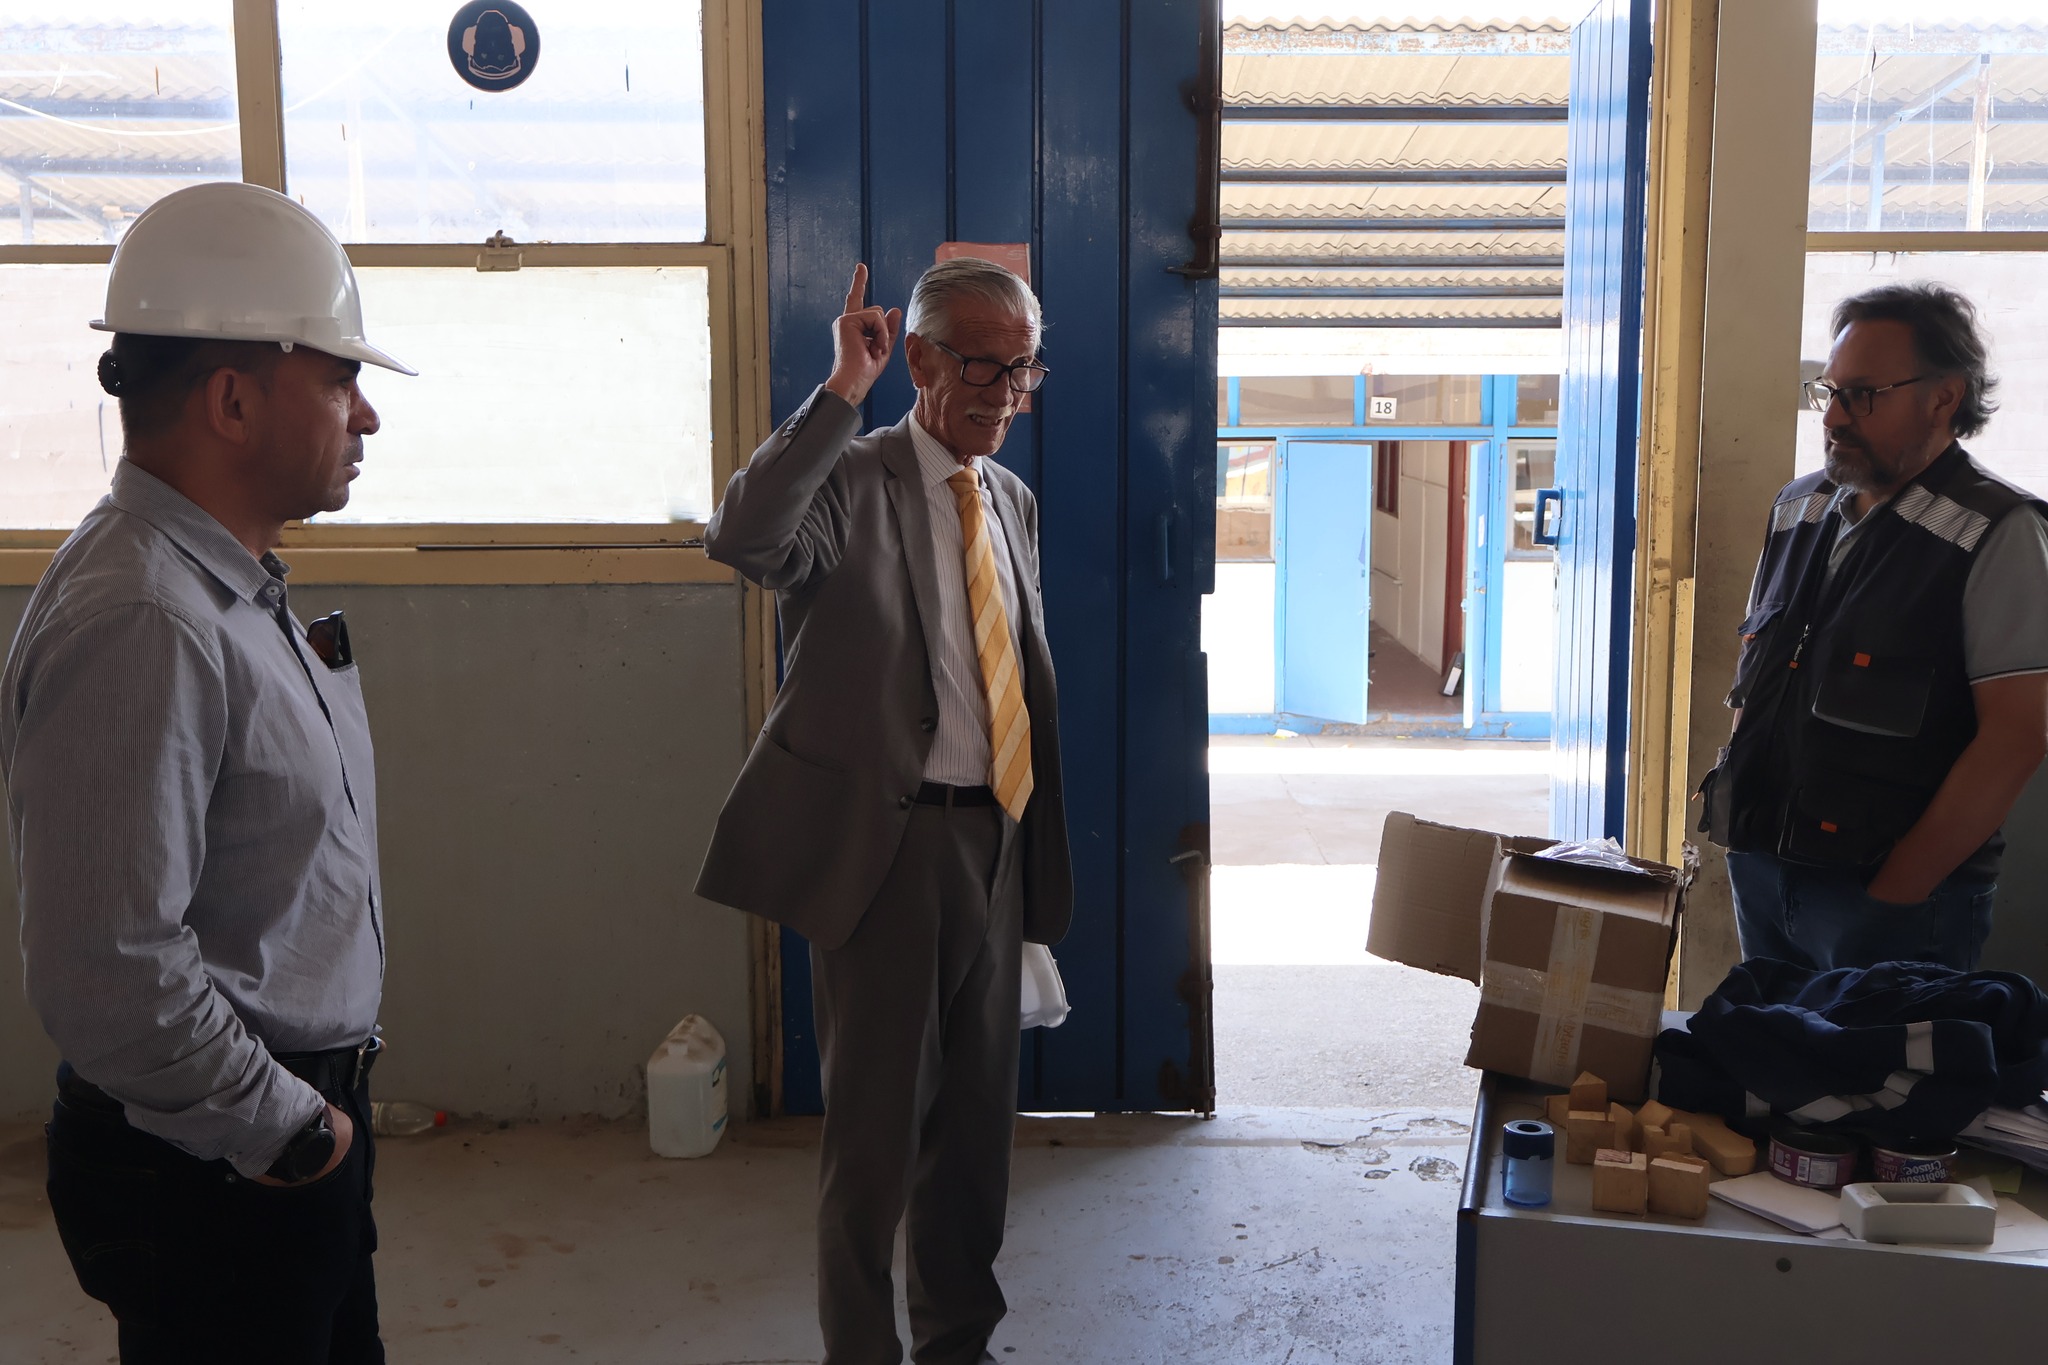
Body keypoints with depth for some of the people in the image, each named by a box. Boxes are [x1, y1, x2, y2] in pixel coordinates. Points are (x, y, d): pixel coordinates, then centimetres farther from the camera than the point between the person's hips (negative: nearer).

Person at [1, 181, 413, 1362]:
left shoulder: (233, 588, 8)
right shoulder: (142, 625, -25)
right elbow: (107, 973, -29)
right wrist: (284, 1132, -18)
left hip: (302, 1125, 9)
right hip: (220, 1171, -9)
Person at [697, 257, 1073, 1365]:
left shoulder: (1013, 500, 12)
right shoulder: (852, 480, -10)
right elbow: (740, 540, -33)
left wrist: (1034, 853, 17)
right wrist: (841, 391, -29)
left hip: (994, 839, 7)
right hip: (885, 842, -6)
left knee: (978, 1117, 17)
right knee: (877, 1124, 4)